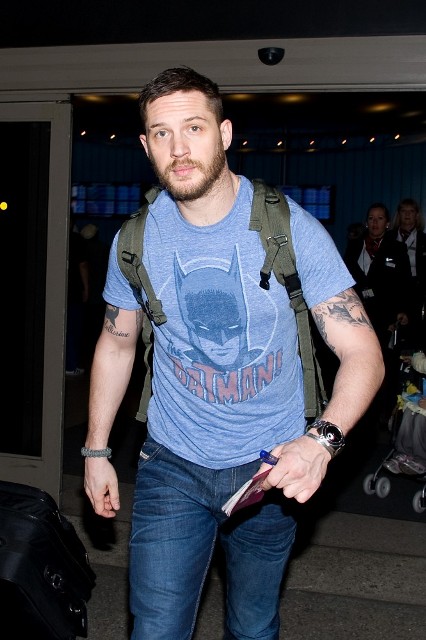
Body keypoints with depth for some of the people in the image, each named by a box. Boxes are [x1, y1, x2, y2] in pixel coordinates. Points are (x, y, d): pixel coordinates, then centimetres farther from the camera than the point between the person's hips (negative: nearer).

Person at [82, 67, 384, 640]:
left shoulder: (290, 228, -15)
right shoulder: (137, 239, -6)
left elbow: (363, 353, -15)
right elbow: (117, 342, 10)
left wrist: (321, 441, -32)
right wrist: (96, 449, 9)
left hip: (270, 467, -1)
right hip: (171, 464, 1)